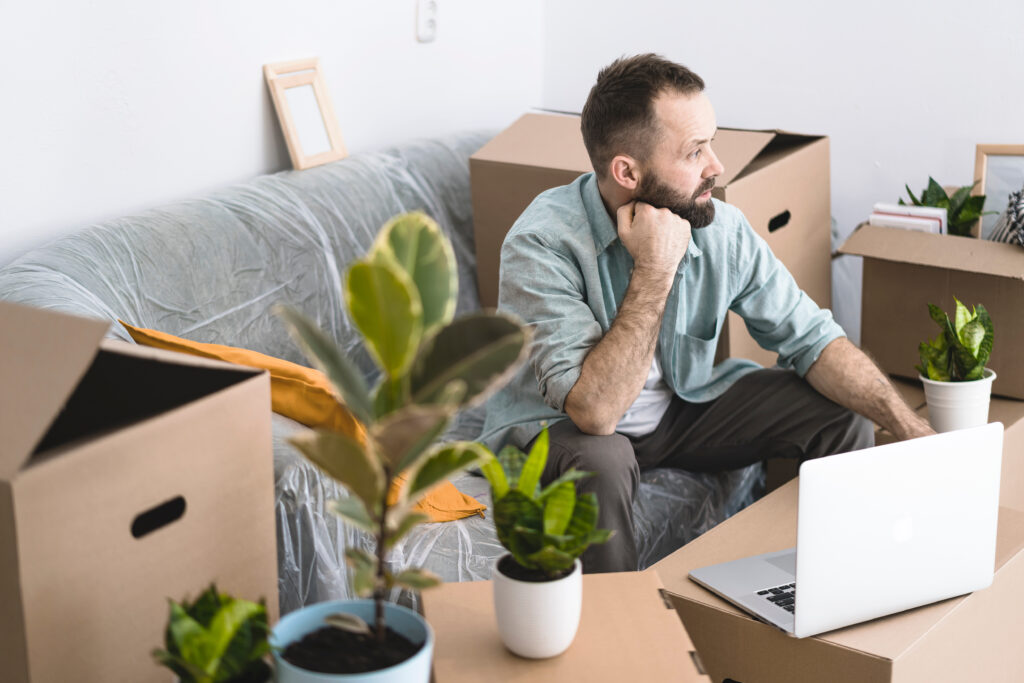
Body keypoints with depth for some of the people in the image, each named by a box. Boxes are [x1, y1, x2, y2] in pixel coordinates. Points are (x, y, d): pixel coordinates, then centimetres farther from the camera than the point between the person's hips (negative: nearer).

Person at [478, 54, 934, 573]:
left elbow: (811, 339, -7)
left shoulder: (721, 228, -15)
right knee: (599, 462, -39)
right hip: (564, 426, -5)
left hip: (682, 405, 5)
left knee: (843, 418, -8)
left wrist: (913, 429, -19)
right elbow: (594, 410, -37)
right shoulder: (542, 246, -30)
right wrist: (654, 271, -37)